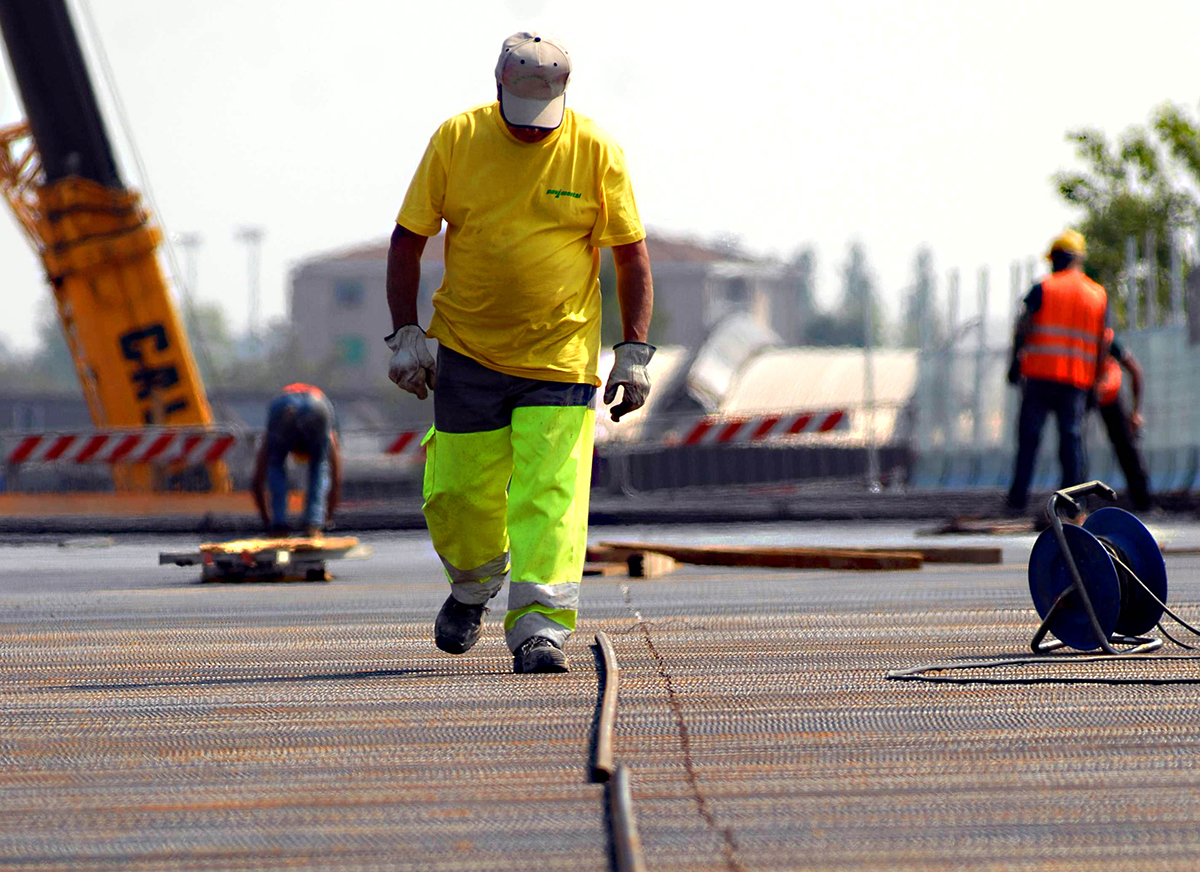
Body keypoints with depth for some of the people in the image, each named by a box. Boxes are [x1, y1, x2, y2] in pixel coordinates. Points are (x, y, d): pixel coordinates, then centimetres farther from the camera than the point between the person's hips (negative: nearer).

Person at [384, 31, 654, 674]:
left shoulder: (595, 152, -5)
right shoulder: (457, 139, -4)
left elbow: (631, 254, 3)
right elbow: (408, 240, 3)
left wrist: (634, 352, -3)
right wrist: (406, 335, -3)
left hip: (559, 359, -1)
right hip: (467, 353, 1)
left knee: (550, 497, -12)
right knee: (460, 496, 7)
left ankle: (538, 629, -13)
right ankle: (473, 587, 36)